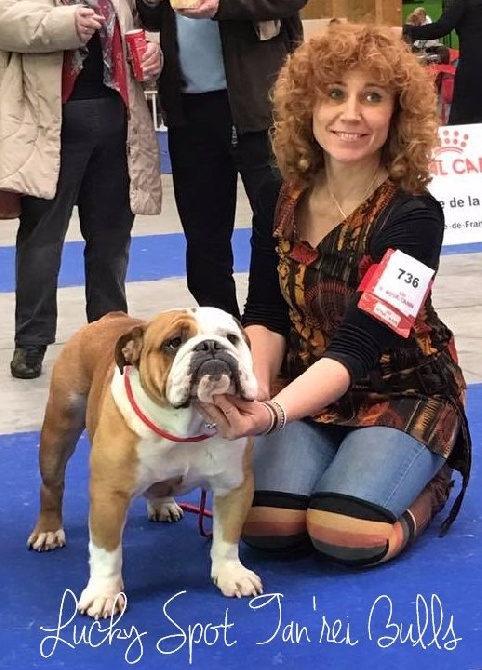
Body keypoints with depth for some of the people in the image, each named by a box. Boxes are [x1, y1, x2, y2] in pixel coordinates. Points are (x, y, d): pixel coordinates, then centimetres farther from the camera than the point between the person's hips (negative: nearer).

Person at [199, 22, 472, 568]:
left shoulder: (414, 216, -22)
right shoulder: (283, 198, -5)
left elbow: (357, 347, -28)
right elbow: (265, 315, -1)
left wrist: (272, 414, -44)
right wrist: (253, 390, -23)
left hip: (400, 394, -3)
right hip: (305, 388, 4)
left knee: (345, 536, -26)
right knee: (266, 526, -21)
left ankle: (429, 482, 8)